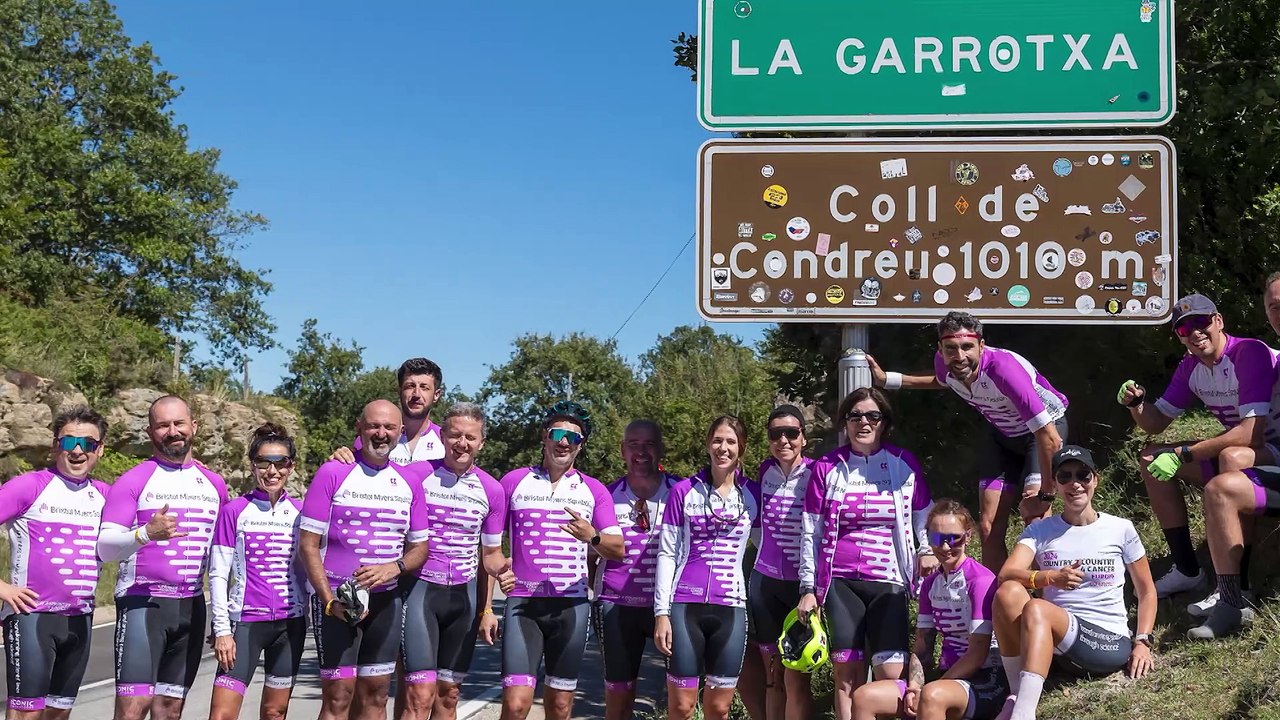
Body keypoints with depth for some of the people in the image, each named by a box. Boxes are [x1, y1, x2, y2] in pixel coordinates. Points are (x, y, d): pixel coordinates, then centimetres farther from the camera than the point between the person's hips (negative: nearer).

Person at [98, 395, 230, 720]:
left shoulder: (214, 483, 12)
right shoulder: (133, 481, -3)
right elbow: (105, 548, -10)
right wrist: (145, 533, -28)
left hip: (192, 606, 5)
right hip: (142, 603, -5)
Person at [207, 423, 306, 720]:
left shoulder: (301, 512, 5)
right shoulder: (234, 511, -2)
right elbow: (217, 575, -2)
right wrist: (222, 629, -7)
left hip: (290, 622, 3)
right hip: (246, 620, -3)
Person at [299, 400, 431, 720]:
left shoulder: (410, 480, 8)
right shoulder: (333, 472, -4)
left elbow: (419, 547, 12)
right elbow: (308, 543, -5)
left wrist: (393, 568, -10)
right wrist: (330, 600, -15)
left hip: (386, 599, 4)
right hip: (335, 598, -4)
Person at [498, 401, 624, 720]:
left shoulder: (594, 490, 8)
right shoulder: (514, 481, 6)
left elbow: (618, 550, 3)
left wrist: (592, 536, -18)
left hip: (571, 605, 2)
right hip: (523, 602, -1)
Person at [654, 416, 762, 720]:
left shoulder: (752, 495, 8)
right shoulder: (684, 491, 3)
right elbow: (667, 554, 2)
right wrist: (661, 612, -4)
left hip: (730, 607, 2)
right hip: (685, 604, -1)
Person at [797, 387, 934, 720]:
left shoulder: (904, 464, 5)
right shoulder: (827, 467, 4)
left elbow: (925, 514, 17)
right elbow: (811, 532, 7)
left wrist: (927, 550, -3)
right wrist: (807, 588, 3)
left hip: (888, 582, 0)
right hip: (840, 582, 0)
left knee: (891, 675, -11)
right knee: (847, 673, -2)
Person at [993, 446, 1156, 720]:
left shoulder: (1120, 529, 9)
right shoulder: (1040, 531, 10)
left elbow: (1146, 592, 15)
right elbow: (1006, 575, -8)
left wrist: (1142, 642, 0)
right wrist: (1051, 578, -28)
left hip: (1109, 642, -2)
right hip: (1054, 641, 2)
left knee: (1036, 609, -33)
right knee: (1009, 593, -28)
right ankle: (1016, 696, -24)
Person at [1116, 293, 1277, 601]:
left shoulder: (1250, 353, -22)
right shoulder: (1190, 368, 2)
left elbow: (1251, 433, -30)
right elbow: (1157, 422, 11)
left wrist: (1183, 454, -30)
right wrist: (1136, 403, -13)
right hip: (1232, 451, 9)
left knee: (1234, 457, -39)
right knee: (1151, 458, 1)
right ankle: (1187, 570, 4)